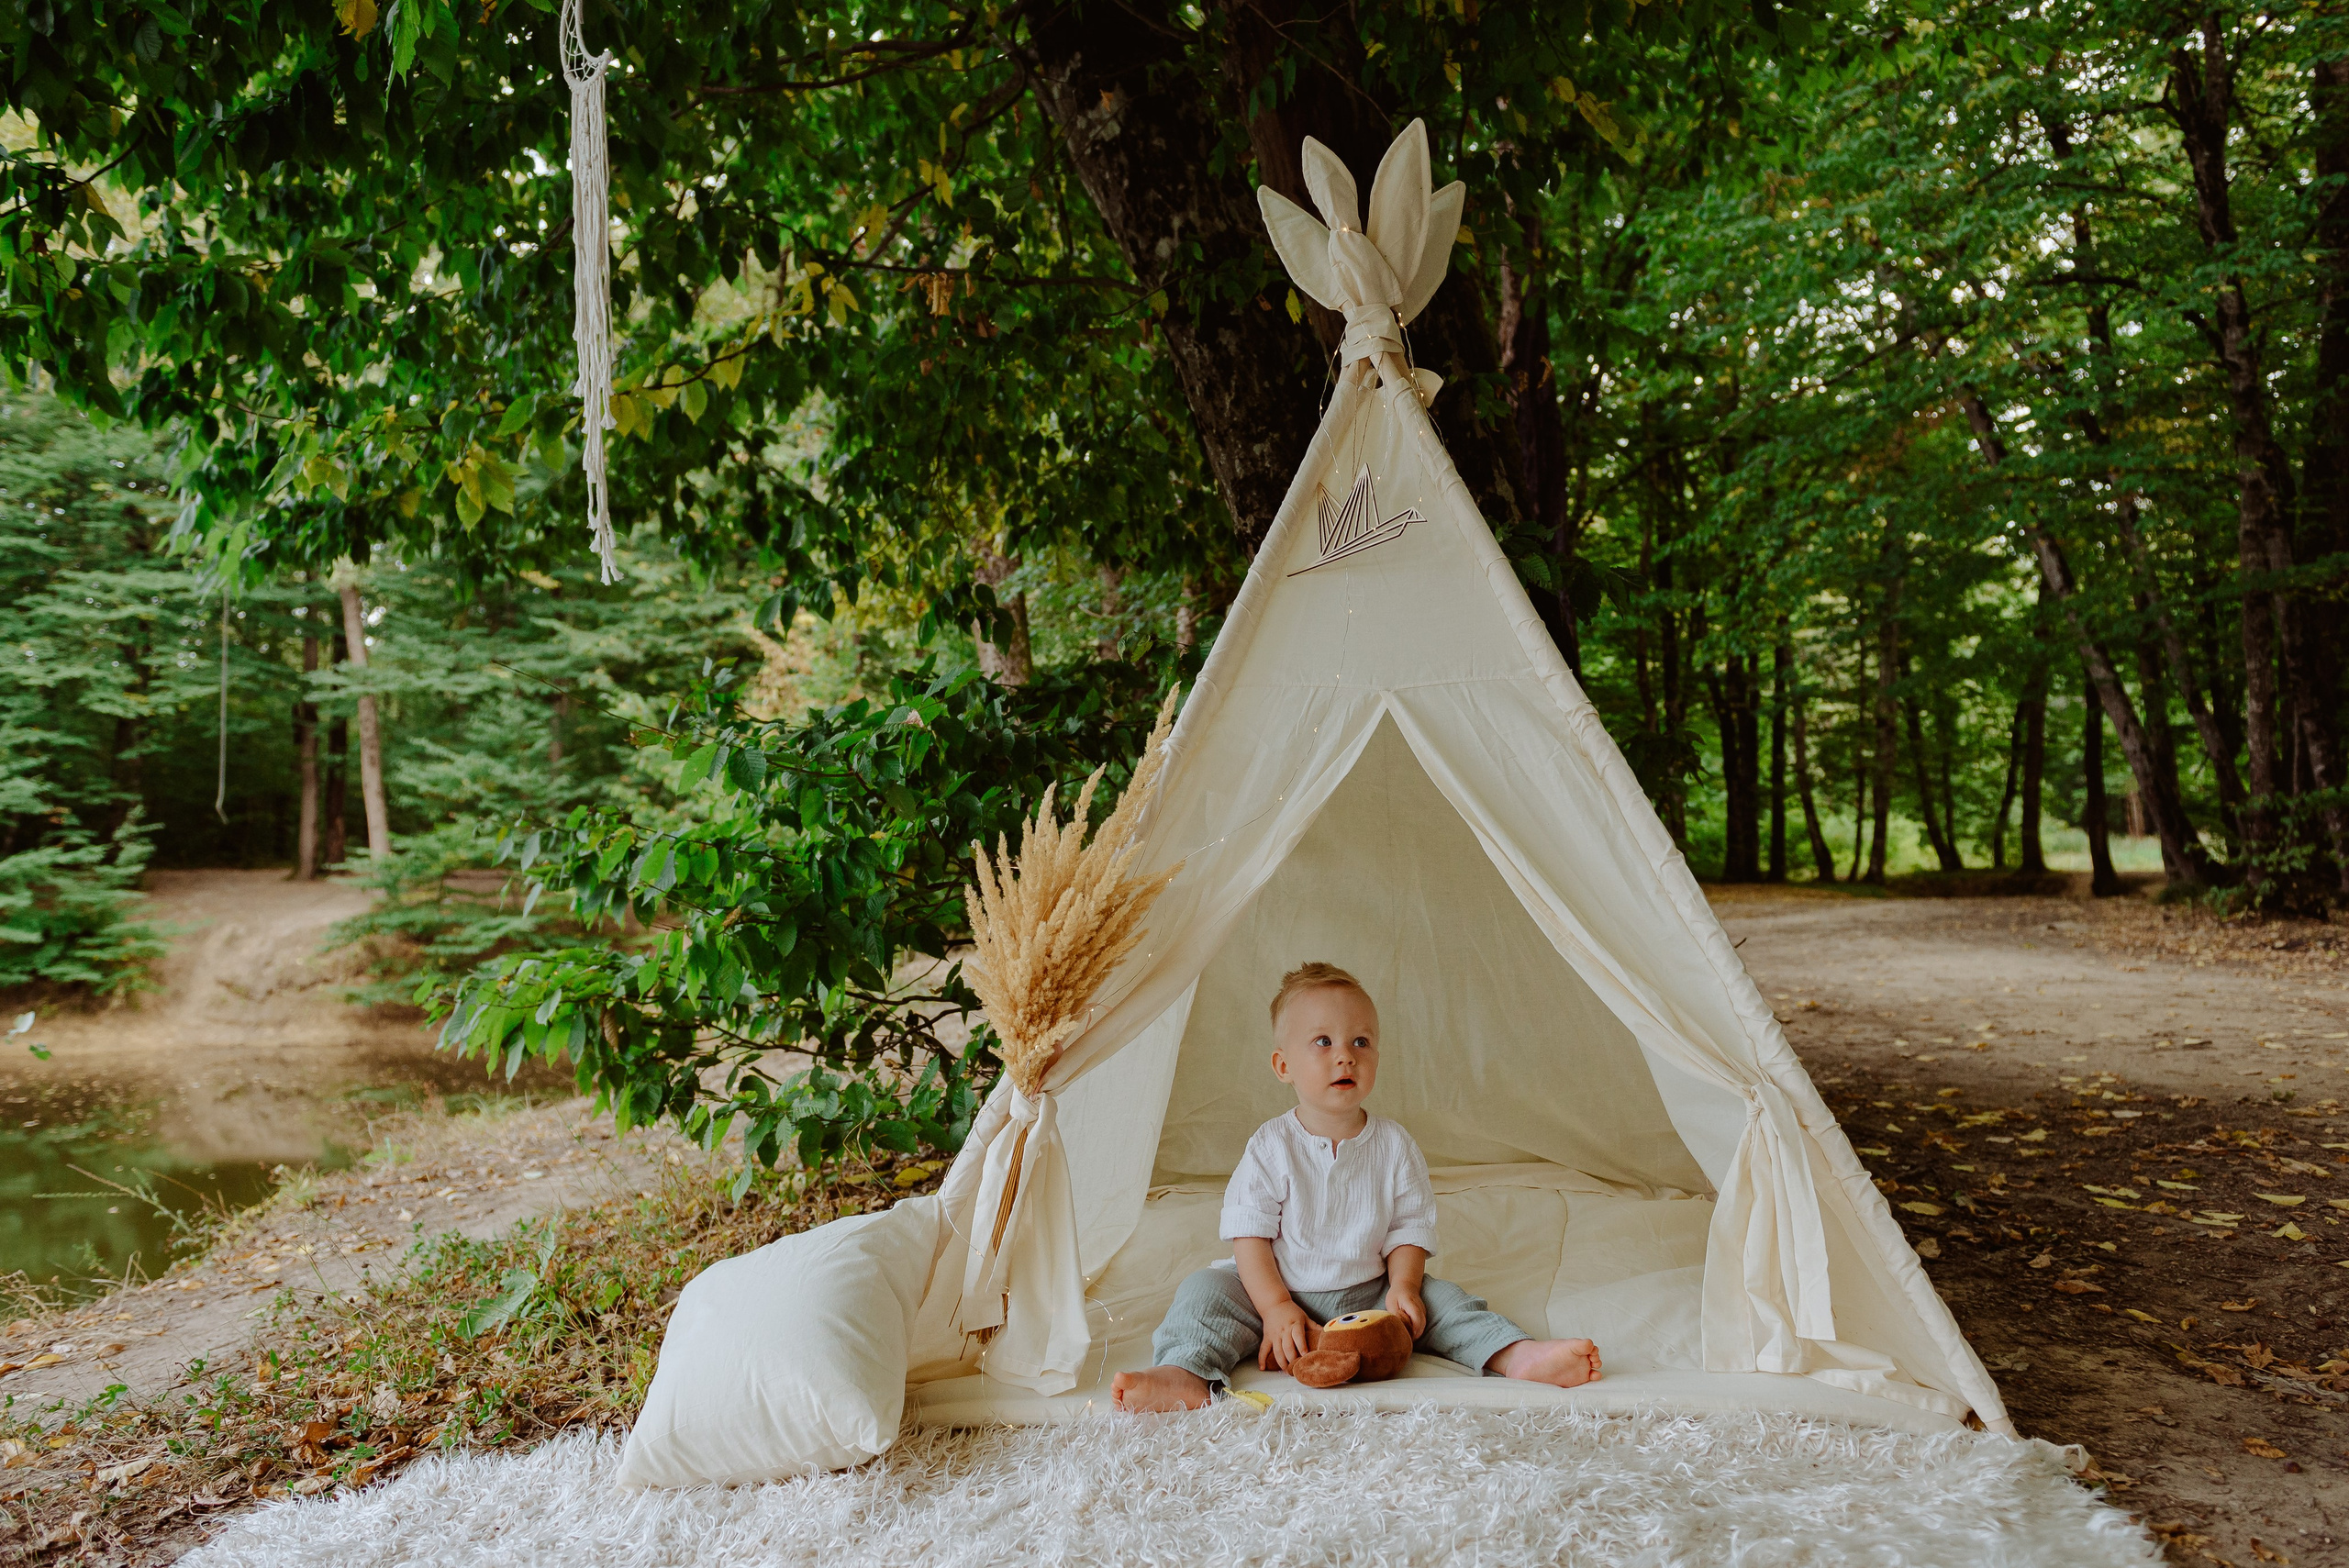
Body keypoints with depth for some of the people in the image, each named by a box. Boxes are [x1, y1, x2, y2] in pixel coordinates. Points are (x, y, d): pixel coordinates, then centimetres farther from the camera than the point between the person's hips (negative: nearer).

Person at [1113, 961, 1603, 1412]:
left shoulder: (1395, 1146, -2)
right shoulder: (1271, 1147, -9)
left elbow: (1409, 1229, 1)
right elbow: (1249, 1236, -10)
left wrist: (1403, 1286, -18)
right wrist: (1277, 1308, -21)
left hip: (1369, 1295, 1)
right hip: (1280, 1293, -1)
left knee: (1439, 1298, -19)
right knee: (1207, 1289, -22)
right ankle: (1184, 1376, -37)